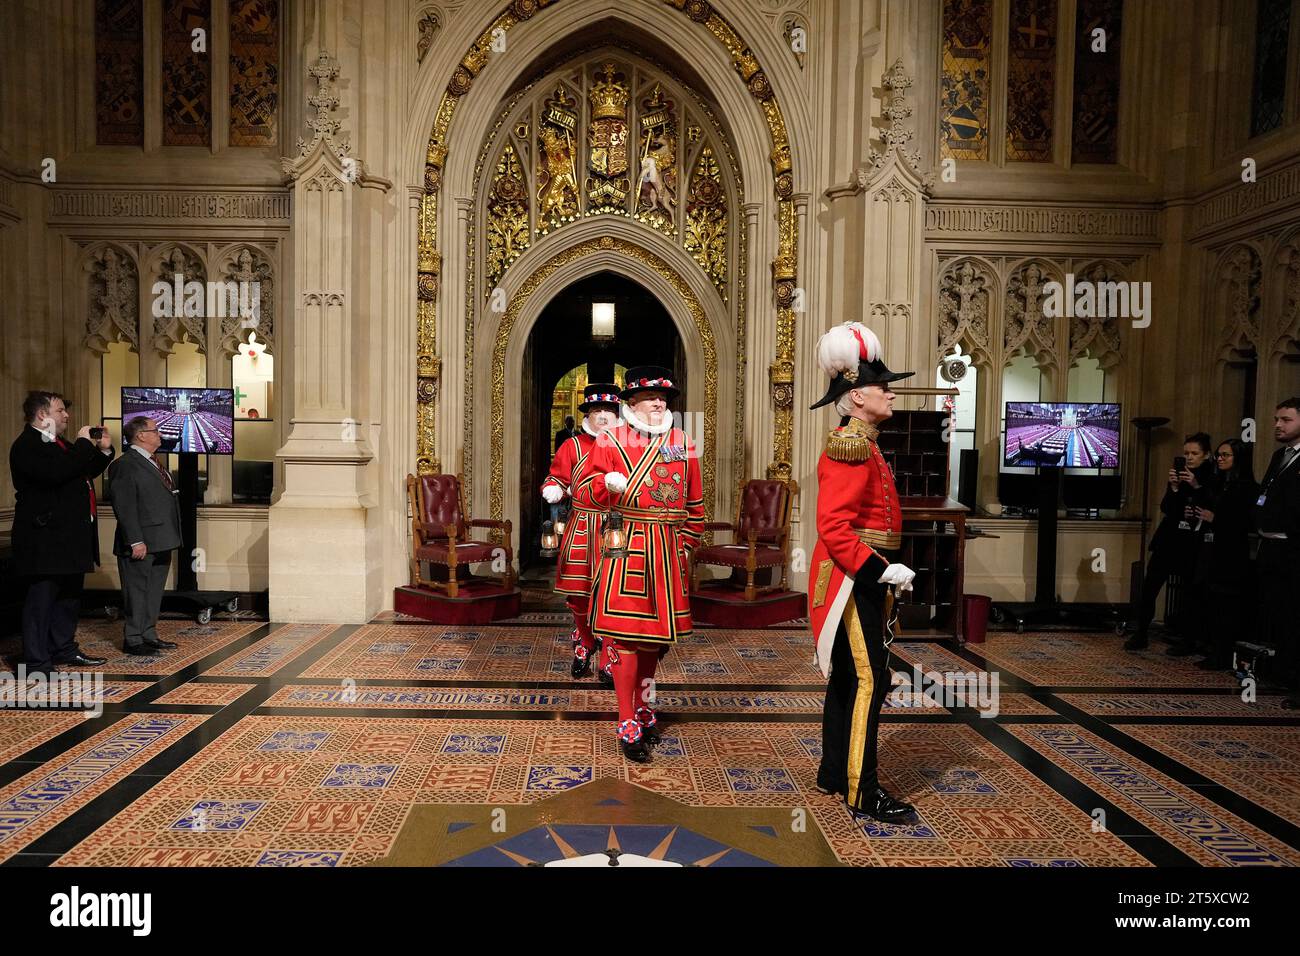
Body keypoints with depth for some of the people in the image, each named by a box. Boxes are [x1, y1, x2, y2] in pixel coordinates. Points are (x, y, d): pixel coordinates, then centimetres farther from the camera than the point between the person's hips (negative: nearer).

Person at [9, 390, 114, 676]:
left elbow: (85, 473, 23)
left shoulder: (60, 444, 18)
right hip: (46, 538, -10)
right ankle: (36, 663, 1)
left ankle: (64, 648, 30)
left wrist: (103, 450, 9)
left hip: (71, 536, 10)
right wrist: (84, 444, -21)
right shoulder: (27, 445, -13)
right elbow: (56, 473, -30)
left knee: (69, 595, 18)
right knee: (41, 598, -5)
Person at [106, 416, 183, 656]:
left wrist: (170, 537, 16)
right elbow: (124, 506, -17)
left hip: (161, 543, 9)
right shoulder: (125, 465, -12)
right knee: (137, 591, -1)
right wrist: (136, 541, -21)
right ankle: (133, 640, 8)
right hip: (141, 544, -9)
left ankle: (149, 635, 25)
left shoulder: (153, 463, 17)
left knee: (155, 591, 15)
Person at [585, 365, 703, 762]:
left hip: (667, 551, 4)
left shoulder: (683, 443, 10)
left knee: (658, 631, 13)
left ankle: (644, 706, 31)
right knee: (625, 632, -4)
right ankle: (628, 724, 4)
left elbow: (694, 500, 14)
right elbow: (591, 488, -3)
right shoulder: (610, 440, 0)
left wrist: (687, 543, 10)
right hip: (626, 547, -4)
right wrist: (607, 483, -24)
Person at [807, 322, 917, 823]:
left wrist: (883, 571, 17)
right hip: (853, 578, -10)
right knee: (869, 679, -6)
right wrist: (879, 570, -24)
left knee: (846, 676, 15)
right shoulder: (851, 448, -17)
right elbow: (833, 525, -24)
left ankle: (833, 772, 26)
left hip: (861, 578, 10)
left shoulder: (861, 444, 15)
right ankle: (862, 791, 4)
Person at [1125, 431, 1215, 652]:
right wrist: (1174, 487, -13)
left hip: (1194, 544, -3)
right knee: (1149, 586, -3)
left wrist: (1197, 487, -21)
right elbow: (1166, 509, 2)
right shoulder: (1179, 475, 8)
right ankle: (1140, 635, 5)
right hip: (1170, 540, 3)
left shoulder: (1213, 479, -3)